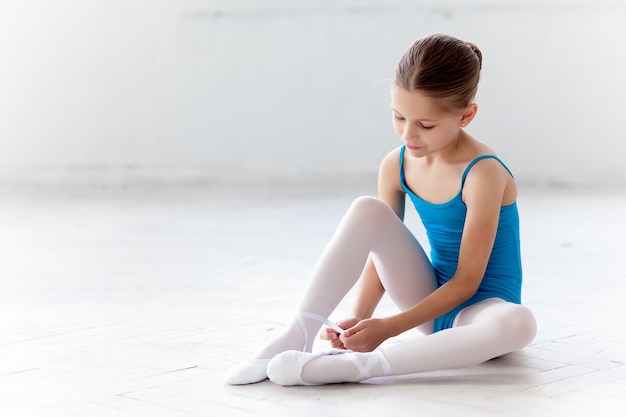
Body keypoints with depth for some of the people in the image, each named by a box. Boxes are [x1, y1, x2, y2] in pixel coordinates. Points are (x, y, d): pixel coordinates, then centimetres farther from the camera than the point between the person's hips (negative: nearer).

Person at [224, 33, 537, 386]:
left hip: (480, 305, -4)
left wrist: (388, 327, -25)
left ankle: (359, 363, -41)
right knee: (367, 211, -20)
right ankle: (298, 336, -23)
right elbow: (379, 252, -1)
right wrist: (359, 319, -18)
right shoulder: (396, 166, -5)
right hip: (431, 299, 4)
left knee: (520, 323, -42)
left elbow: (466, 281, -21)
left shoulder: (482, 173, -22)